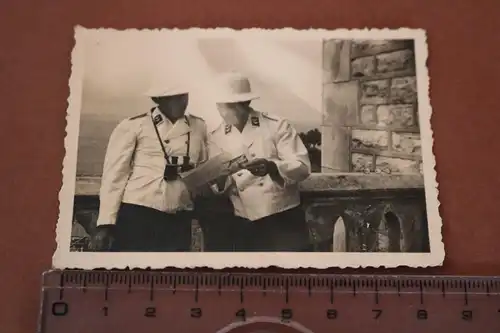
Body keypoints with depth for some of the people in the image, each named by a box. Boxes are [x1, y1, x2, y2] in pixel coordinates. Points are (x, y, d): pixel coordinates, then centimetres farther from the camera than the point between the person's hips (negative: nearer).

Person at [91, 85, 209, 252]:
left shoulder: (199, 126, 9)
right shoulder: (132, 126, -1)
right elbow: (115, 174, -3)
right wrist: (105, 223, -7)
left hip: (179, 220, 4)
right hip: (136, 215, -3)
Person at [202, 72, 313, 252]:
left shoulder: (277, 125, -5)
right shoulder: (216, 137, 5)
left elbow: (303, 167, -10)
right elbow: (221, 186, 4)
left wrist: (272, 167, -28)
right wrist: (219, 178, -20)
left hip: (284, 220, -2)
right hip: (244, 226, 3)